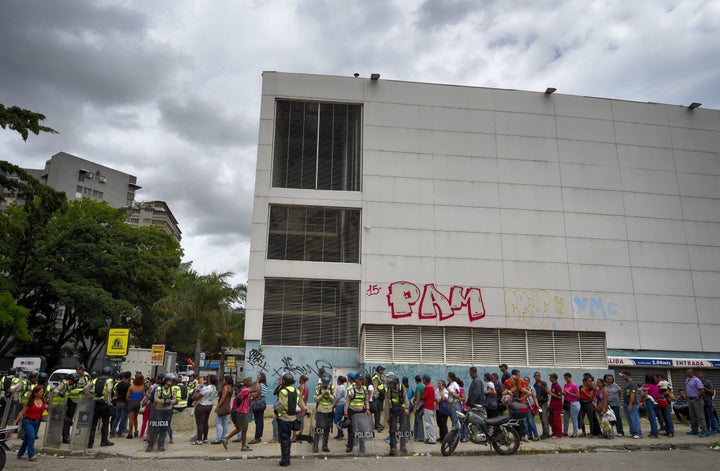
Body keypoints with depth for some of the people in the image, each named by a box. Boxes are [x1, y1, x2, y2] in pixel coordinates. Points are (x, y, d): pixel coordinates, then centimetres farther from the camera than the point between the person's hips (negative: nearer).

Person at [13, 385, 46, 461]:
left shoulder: (43, 401, 2)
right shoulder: (30, 402, -13)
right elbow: (22, 412, -8)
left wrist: (46, 407, 2)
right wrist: (16, 421, -9)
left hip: (37, 422, 5)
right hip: (28, 421, -5)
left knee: (27, 438, 13)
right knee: (31, 437, -20)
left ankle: (20, 454, 29)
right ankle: (31, 455, -19)